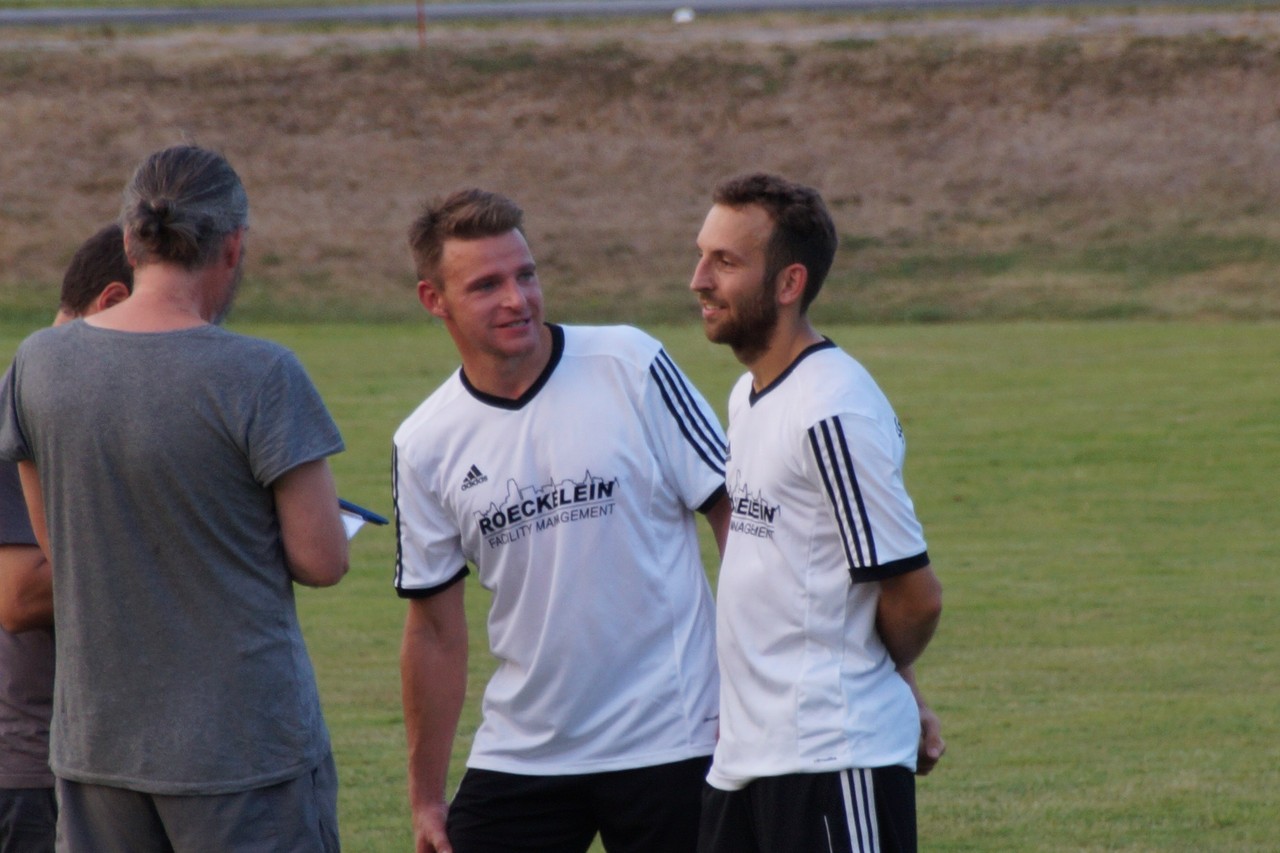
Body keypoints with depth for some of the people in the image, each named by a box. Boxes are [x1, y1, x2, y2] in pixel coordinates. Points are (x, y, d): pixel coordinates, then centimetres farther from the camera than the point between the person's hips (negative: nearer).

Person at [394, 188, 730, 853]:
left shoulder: (630, 366, -7)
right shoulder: (424, 446, 1)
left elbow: (732, 511, -4)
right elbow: (435, 628, 9)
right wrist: (425, 796, 10)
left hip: (667, 745, -3)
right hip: (519, 760, 3)